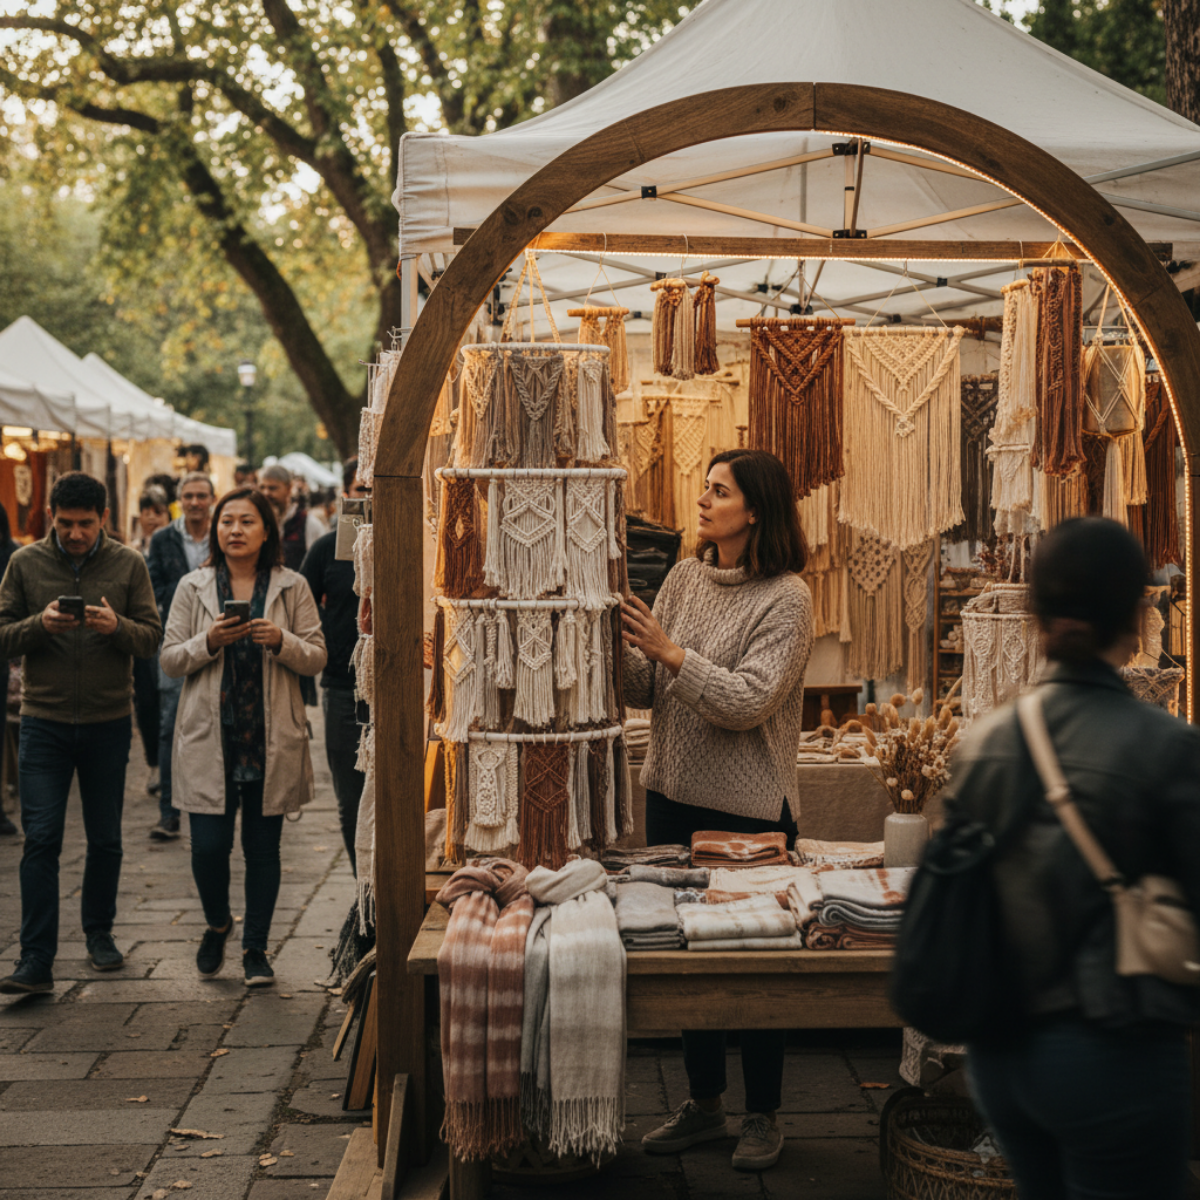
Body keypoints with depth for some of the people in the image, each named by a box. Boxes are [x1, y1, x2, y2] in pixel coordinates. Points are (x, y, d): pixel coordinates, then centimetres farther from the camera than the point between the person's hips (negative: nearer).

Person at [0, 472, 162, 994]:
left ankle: (99, 932, 31)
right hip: (44, 721, -1)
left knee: (105, 839, 11)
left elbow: (152, 637, -1)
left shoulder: (128, 564, 1)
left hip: (108, 721, 1)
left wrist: (117, 627, -21)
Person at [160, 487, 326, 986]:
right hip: (210, 736, 0)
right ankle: (217, 923, 27)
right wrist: (209, 642, -14)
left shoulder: (292, 587, 4)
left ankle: (255, 949, 20)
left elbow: (317, 657, 3)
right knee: (209, 846, -3)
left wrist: (281, 641, -16)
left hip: (271, 738, 0)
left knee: (263, 848, 5)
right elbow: (170, 660, 4)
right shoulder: (193, 587, 5)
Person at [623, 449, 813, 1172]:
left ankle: (763, 1116, 20)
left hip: (750, 808, -6)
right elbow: (645, 691, 7)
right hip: (674, 792, 6)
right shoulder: (684, 580, 6)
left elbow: (747, 701, -20)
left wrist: (673, 652, -21)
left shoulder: (787, 598, -11)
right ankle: (704, 1104, 28)